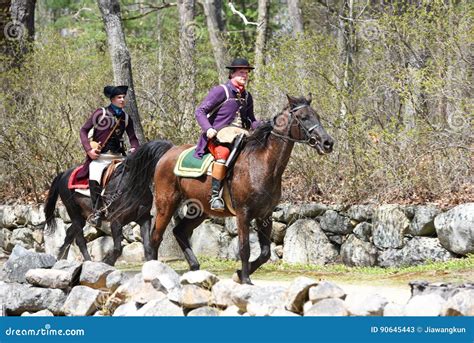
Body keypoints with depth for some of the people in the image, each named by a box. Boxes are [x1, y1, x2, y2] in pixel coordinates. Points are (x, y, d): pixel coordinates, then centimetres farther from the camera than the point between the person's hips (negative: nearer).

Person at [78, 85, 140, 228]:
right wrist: (89, 149, -11)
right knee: (94, 180, -29)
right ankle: (96, 212, -23)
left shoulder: (126, 118, 9)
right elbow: (84, 130, 1)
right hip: (98, 157, -4)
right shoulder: (100, 113, -1)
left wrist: (135, 148, -8)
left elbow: (133, 138, 14)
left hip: (118, 156, 4)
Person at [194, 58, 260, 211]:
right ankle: (215, 194, -37)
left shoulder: (247, 96, 17)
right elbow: (200, 111, -6)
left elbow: (251, 120, 27)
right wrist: (208, 129, -23)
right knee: (223, 153, -38)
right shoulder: (220, 91, -4)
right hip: (216, 137, -7)